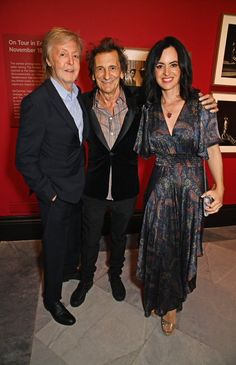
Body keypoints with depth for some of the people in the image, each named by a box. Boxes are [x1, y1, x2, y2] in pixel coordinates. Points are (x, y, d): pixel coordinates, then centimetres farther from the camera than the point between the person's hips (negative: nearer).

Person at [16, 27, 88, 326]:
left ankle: (69, 270, 55)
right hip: (55, 193, -6)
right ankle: (52, 298, 38)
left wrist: (84, 177, 8)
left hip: (78, 187, 6)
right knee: (55, 247, 12)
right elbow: (25, 159, -18)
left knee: (71, 237, 25)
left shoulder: (80, 96, 2)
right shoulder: (36, 102, -21)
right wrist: (49, 193, -15)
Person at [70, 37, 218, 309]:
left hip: (126, 190, 1)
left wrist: (202, 102, -15)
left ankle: (115, 273, 54)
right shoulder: (84, 103, -13)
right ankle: (86, 278, 49)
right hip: (94, 190, 0)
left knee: (119, 236, 24)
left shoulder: (139, 99, -14)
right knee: (90, 239, 19)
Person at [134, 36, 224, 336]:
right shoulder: (148, 108, 1)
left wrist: (219, 188, -13)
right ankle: (159, 298, 42)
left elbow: (213, 150, -5)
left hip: (191, 188, -1)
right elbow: (145, 150, 8)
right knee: (158, 246, 12)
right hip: (160, 187, 2)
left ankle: (171, 303, 41)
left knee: (182, 246, 14)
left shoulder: (200, 105, -7)